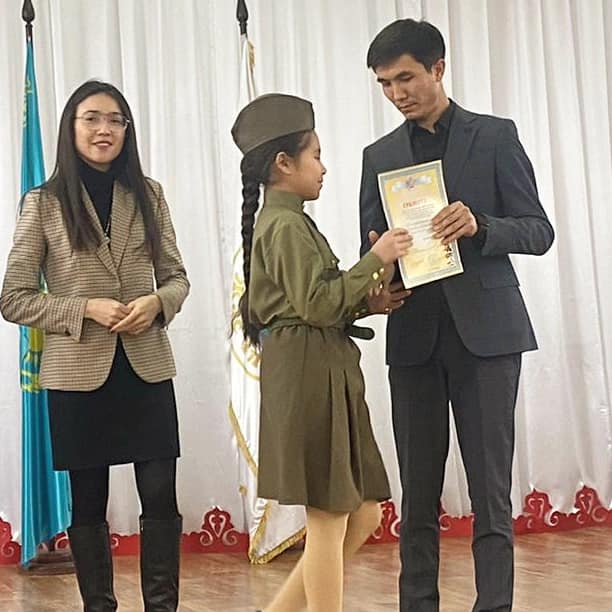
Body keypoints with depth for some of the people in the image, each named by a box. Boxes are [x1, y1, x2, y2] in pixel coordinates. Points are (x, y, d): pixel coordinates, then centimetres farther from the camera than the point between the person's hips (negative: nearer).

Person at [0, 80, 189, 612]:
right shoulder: (43, 204, -3)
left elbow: (177, 276, 11)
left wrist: (158, 303, -11)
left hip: (147, 370, 2)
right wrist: (86, 309, -15)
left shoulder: (148, 195, 5)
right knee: (89, 504, 8)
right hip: (79, 374, -2)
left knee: (161, 498, 1)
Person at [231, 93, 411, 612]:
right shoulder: (285, 225, -12)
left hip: (325, 374, 10)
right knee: (329, 517, -3)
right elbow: (318, 304, -19)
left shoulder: (286, 222, 19)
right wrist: (375, 259, -14)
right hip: (308, 374, -10)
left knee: (363, 514, 12)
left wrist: (369, 297, 6)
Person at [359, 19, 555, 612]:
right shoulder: (379, 155, 14)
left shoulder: (494, 136, 4)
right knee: (417, 492, 5)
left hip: (484, 333, -3)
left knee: (491, 490, -3)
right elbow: (371, 248, 15)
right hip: (414, 337, 3)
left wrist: (479, 225, -19)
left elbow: (538, 230, 0)